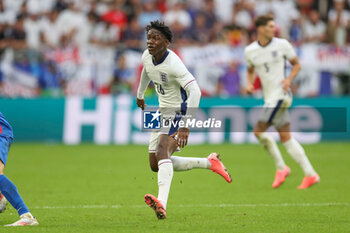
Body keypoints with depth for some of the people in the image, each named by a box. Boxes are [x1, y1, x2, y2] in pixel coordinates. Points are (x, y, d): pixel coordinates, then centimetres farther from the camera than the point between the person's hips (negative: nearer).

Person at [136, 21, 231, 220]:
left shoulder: (173, 64, -26)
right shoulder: (147, 57, -2)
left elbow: (195, 91, -34)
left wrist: (186, 126, -41)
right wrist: (140, 95, 39)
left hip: (180, 112, -9)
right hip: (163, 112, 9)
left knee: (161, 152, -31)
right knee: (155, 165, 7)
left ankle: (162, 203, -48)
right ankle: (209, 163, 19)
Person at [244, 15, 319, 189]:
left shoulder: (282, 44, -3)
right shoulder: (250, 51, 8)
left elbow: (296, 64, 7)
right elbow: (250, 70, 24)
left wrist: (289, 79, -10)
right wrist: (249, 84, 3)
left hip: (280, 94, -5)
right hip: (269, 97, 5)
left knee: (258, 131, -14)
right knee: (286, 137, 4)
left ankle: (281, 167, 0)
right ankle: (310, 174, 6)